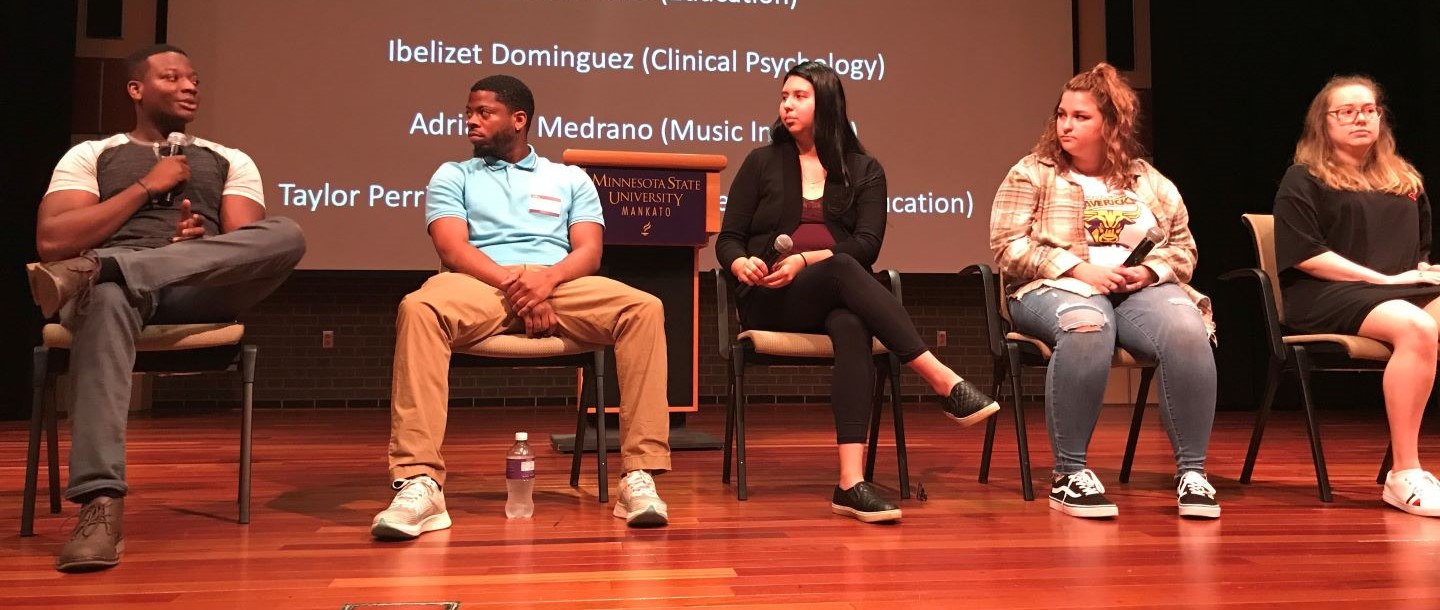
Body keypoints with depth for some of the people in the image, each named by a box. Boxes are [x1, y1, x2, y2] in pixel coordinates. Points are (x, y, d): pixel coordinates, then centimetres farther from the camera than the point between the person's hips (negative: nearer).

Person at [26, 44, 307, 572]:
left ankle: (93, 270, -38)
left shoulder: (230, 162, 24)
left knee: (286, 235, -28)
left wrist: (204, 240, -13)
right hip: (115, 286, -1)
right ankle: (100, 504, -50)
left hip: (200, 293, 2)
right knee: (108, 298, -41)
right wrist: (146, 186, 0)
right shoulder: (90, 156, 20)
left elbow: (251, 244, 9)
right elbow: (51, 241, 3)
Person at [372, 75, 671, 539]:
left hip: (560, 284, 1)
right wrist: (511, 283, -15)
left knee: (644, 309, -29)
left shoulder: (570, 179, 24)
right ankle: (419, 483, -38)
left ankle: (640, 476, -30)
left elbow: (589, 252, 9)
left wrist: (548, 278, -14)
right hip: (483, 284, 0)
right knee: (419, 309, -35)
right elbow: (453, 248, 4)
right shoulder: (453, 176, 22)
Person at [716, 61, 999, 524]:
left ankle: (851, 483, -48)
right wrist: (741, 264, -16)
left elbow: (867, 244, -1)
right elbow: (728, 238, 9)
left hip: (836, 297, 1)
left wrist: (805, 260, -17)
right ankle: (945, 383, -44)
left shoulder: (864, 170, 14)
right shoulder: (762, 163, 14)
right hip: (769, 302, -1)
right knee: (842, 271, -36)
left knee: (853, 327, -38)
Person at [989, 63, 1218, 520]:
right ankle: (1068, 474, -30)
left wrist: (1150, 270, -6)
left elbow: (1184, 247, 17)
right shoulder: (1032, 174, 7)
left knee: (1187, 330, -30)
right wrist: (1078, 269, -14)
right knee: (1086, 326, -39)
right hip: (1057, 288, -3)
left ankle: (1191, 472, -19)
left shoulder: (1149, 181, 17)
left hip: (1140, 289, 3)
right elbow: (1007, 246, -5)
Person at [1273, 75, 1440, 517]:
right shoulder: (1304, 180, 5)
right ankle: (1404, 475, -32)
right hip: (1327, 297, -5)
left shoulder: (1404, 180, 25)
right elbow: (1305, 256, -7)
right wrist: (1384, 278, -11)